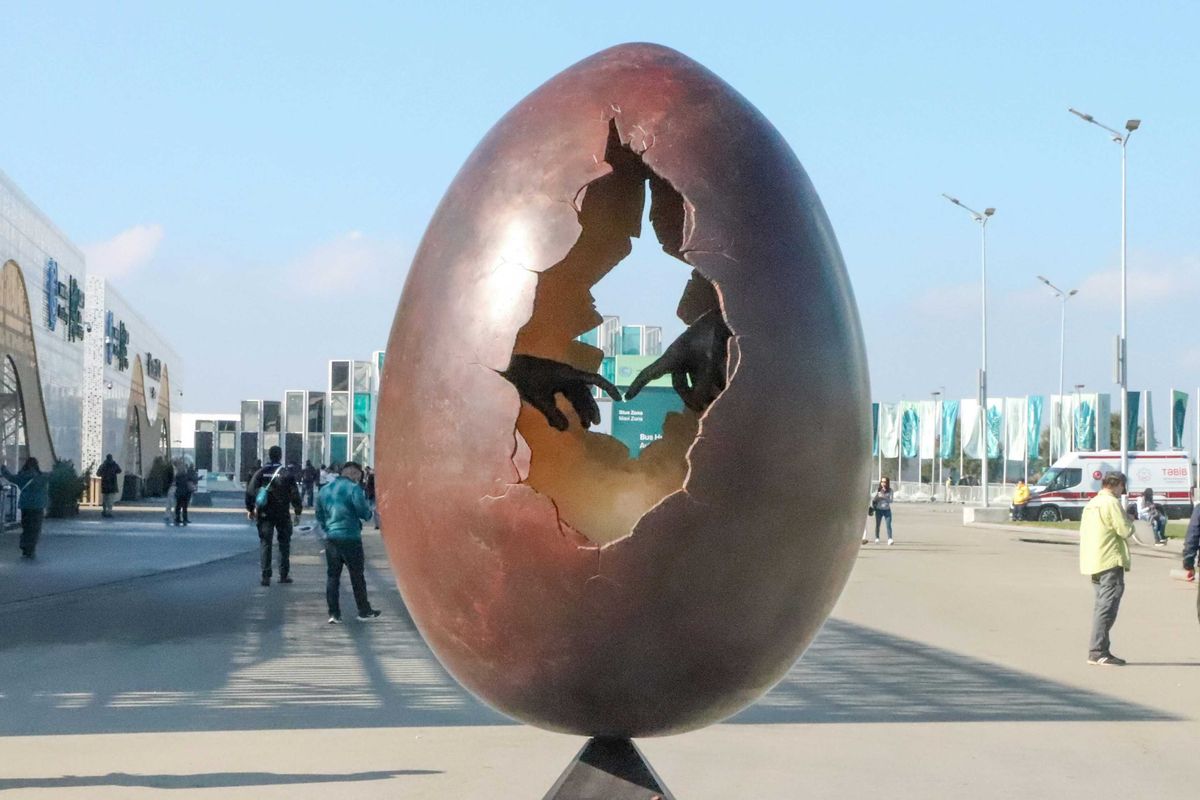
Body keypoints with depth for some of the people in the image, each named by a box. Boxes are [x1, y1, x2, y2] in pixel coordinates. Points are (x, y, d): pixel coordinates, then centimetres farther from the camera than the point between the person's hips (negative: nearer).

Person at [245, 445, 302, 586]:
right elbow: (294, 494, -5)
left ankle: (266, 575, -2)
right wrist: (298, 511, 2)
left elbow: (250, 491, 0)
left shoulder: (260, 473, -1)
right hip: (282, 515, -1)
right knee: (284, 543, 11)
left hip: (264, 514, 1)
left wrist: (250, 509, 10)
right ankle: (283, 575, 11)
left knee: (265, 543, 4)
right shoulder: (286, 474, -5)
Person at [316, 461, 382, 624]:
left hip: (331, 538, 5)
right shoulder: (353, 488, -11)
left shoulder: (325, 489, 10)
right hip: (350, 538, -5)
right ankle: (364, 612, 15)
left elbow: (319, 514, 16)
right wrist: (368, 509, 7)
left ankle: (334, 613, 5)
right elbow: (364, 512, -14)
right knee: (357, 576, 6)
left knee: (332, 576, 8)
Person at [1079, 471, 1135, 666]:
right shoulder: (1111, 502, -11)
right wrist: (1130, 523, 6)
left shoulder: (1091, 503, 17)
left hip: (1093, 562, 9)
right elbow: (1125, 531, -15)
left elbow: (1083, 531, 20)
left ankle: (1097, 651, 17)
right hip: (1110, 562, -9)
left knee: (1102, 605, 15)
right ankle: (1098, 651, -12)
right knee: (1107, 607, -9)